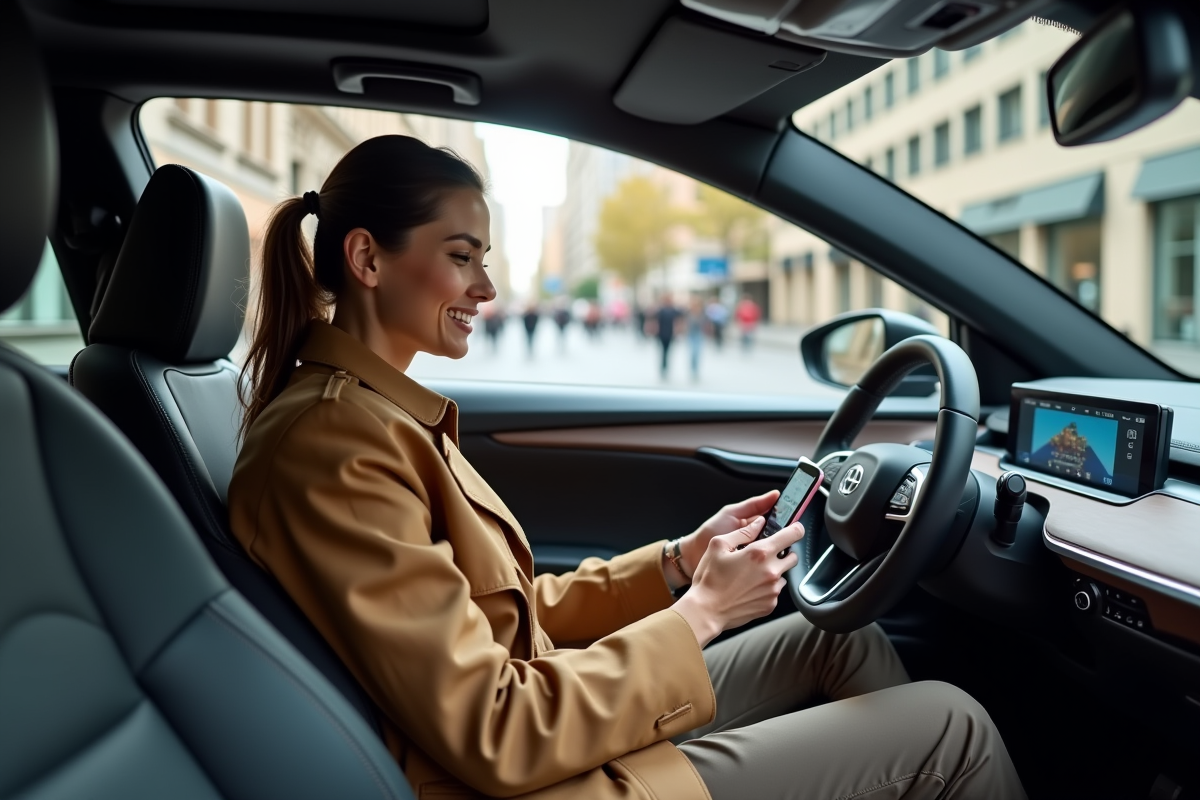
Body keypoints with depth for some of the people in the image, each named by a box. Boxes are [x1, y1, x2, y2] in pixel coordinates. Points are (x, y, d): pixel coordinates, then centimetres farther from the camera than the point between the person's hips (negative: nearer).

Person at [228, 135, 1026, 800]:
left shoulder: (375, 412, 7)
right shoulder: (332, 444, -23)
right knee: (951, 725, -1)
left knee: (839, 636, 15)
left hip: (544, 725, 9)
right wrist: (697, 615, -17)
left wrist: (676, 562, 1)